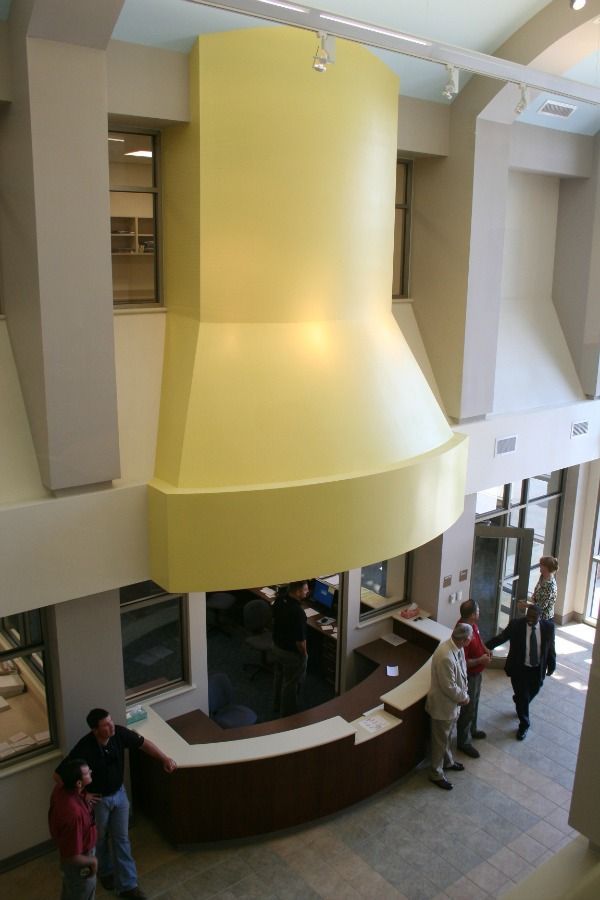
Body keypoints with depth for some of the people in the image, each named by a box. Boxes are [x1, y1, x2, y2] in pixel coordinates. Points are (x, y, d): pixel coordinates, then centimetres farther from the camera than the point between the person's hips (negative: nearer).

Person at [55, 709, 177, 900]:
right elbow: (59, 775, -26)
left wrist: (165, 759, -12)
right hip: (98, 799, -3)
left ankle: (128, 885, 27)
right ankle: (105, 872, 49)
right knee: (100, 839, 22)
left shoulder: (119, 733, -21)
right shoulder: (84, 748, -34)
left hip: (119, 794, 3)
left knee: (122, 839, 13)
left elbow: (143, 743, -5)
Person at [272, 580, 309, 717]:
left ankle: (277, 706, 48)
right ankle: (287, 713, 33)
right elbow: (300, 640, -26)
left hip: (277, 646, 8)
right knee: (291, 684, 14)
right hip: (292, 653, -8)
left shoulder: (279, 600, -12)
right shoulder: (298, 612, -36)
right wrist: (304, 654, -10)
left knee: (279, 676, 27)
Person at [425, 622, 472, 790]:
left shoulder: (457, 647, -7)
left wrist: (463, 694, 0)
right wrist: (463, 697, -12)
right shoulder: (445, 657, -37)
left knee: (446, 736, 29)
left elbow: (462, 671, 7)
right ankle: (436, 774, 29)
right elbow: (449, 687, -29)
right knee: (440, 740, 11)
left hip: (453, 702, 9)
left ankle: (448, 762, 50)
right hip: (443, 704, -9)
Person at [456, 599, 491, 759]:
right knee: (467, 709, 8)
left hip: (476, 673, 9)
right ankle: (463, 742, 26)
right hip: (468, 677, -9)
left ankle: (472, 730, 49)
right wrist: (481, 660, -25)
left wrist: (485, 649, 0)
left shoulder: (472, 624, -7)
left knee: (474, 704, 28)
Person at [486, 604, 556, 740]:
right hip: (519, 668, -3)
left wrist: (551, 665, 9)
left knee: (532, 692, 24)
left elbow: (550, 647, 0)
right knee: (522, 696, 6)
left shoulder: (548, 627, -13)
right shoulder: (516, 624, -20)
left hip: (538, 669, 3)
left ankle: (520, 704, 57)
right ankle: (524, 724, 29)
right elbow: (501, 637, -14)